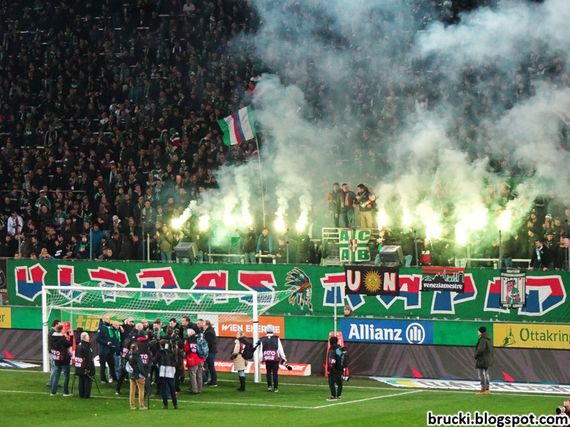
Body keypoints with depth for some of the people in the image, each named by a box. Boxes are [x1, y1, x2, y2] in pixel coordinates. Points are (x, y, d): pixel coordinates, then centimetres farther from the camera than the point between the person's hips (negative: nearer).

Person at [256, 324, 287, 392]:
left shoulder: (263, 340, 2)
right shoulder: (276, 339, -3)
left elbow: (261, 350, 3)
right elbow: (280, 349, -2)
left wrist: (261, 358, 11)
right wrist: (283, 357, 4)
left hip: (267, 359, 2)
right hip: (275, 358, -2)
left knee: (268, 372, 14)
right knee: (275, 373, 2)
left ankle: (269, 386, 7)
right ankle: (275, 388, 1)